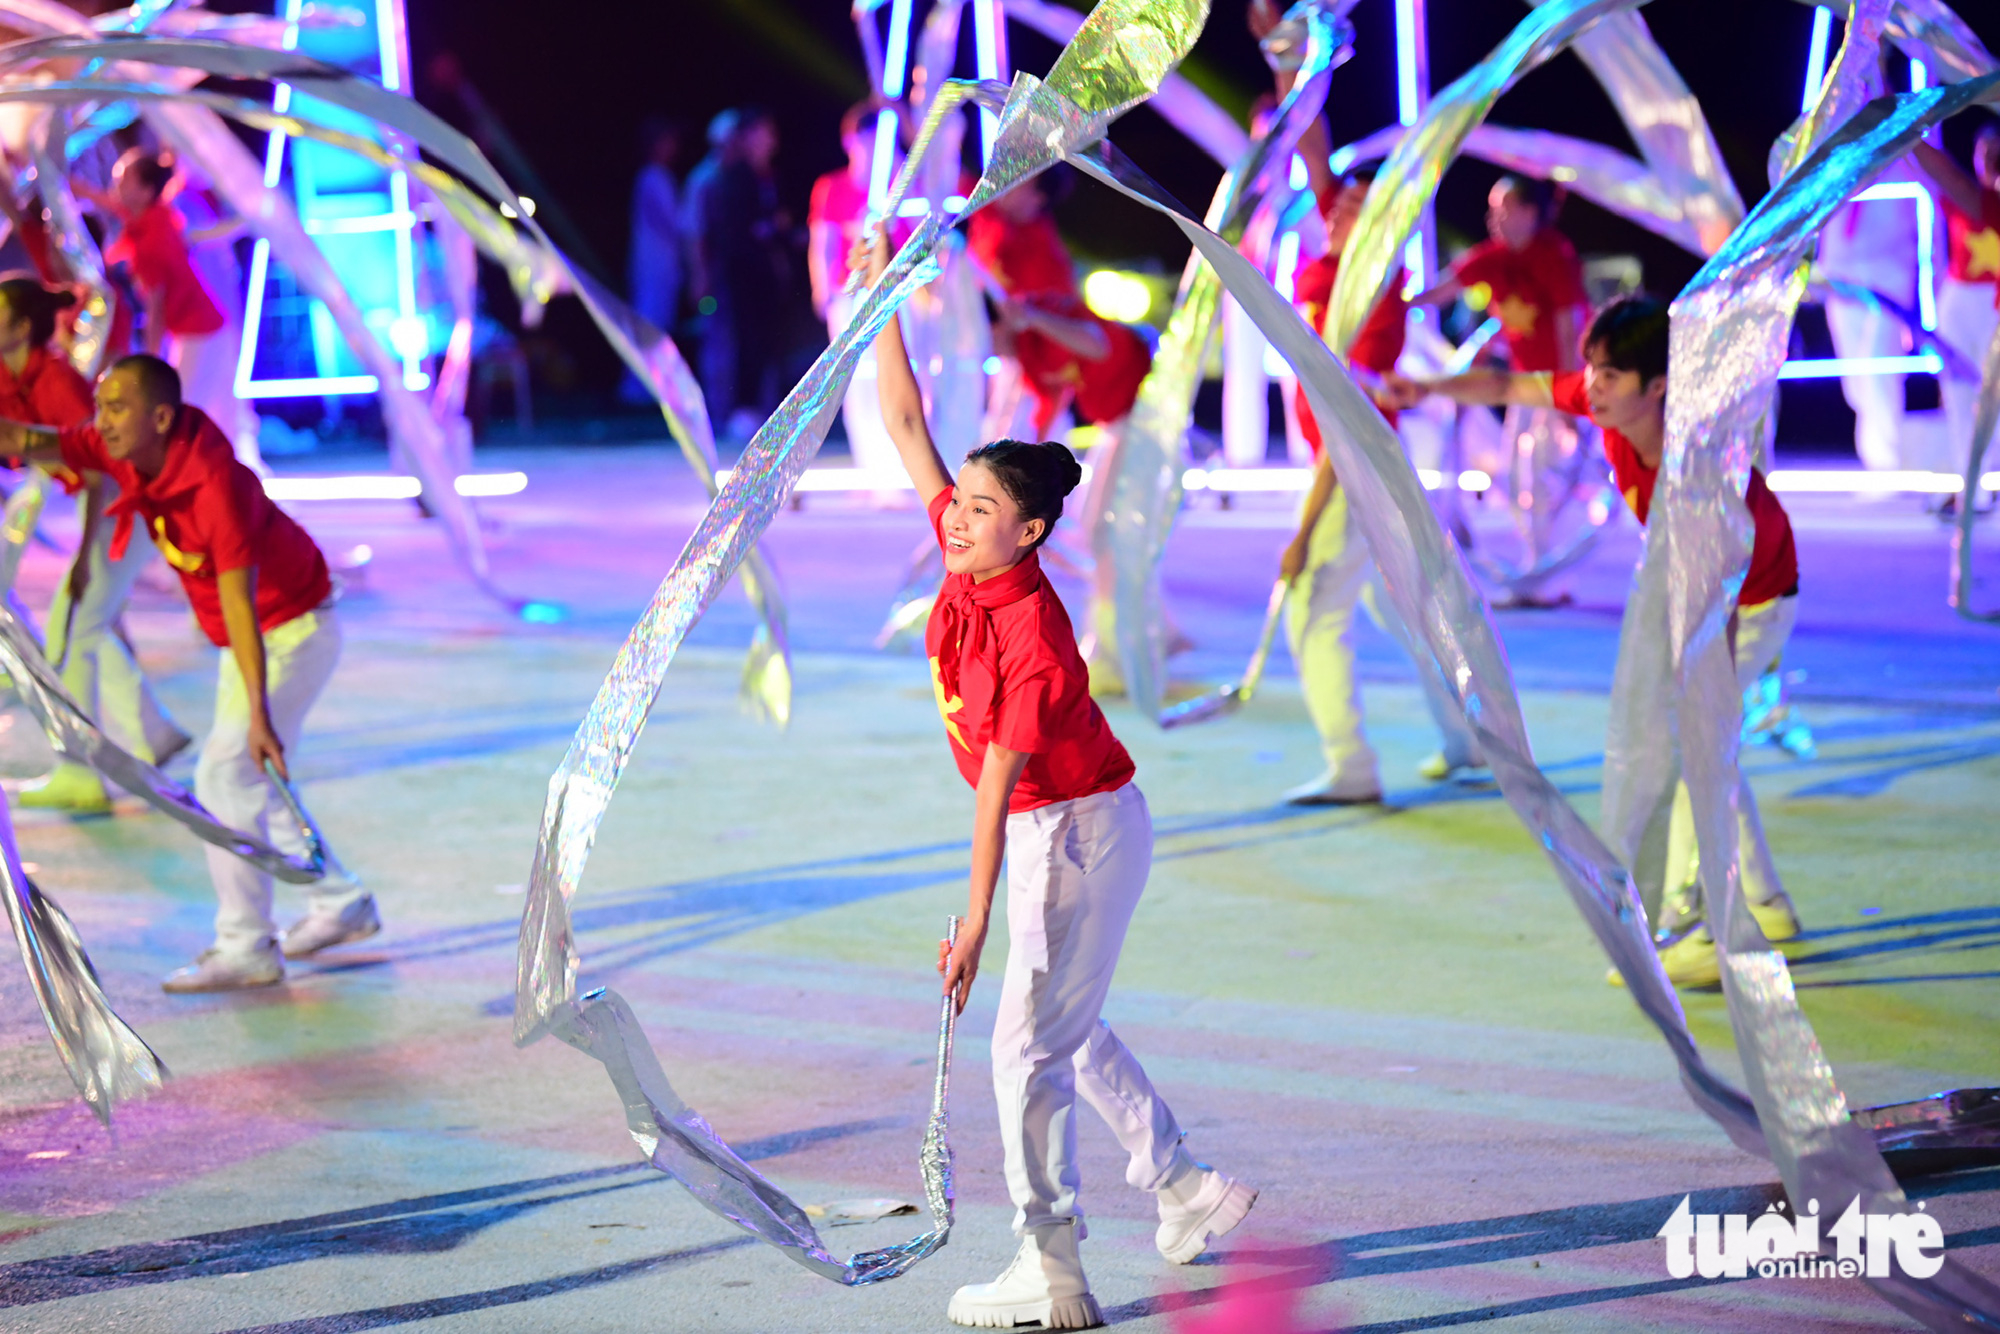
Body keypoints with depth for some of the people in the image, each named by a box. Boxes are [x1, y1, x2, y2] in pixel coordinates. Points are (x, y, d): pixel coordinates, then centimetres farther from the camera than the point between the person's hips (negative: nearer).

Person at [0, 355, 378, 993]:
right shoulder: (126, 450, -9)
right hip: (251, 641, 9)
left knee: (225, 776, -13)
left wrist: (259, 713, -41)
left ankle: (246, 946, -8)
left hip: (292, 634, -9)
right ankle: (342, 904, 32)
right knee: (251, 783, 17)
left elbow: (238, 600, -38)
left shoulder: (215, 484, -33)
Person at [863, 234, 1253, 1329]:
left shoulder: (1034, 645, -29)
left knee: (1031, 1043, -5)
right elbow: (907, 429, 0)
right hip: (1043, 831, 9)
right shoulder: (965, 556, -7)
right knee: (1068, 1029, 20)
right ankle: (1185, 1189, 34)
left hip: (1084, 834, -9)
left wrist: (975, 922, -28)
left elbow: (997, 788, -29)